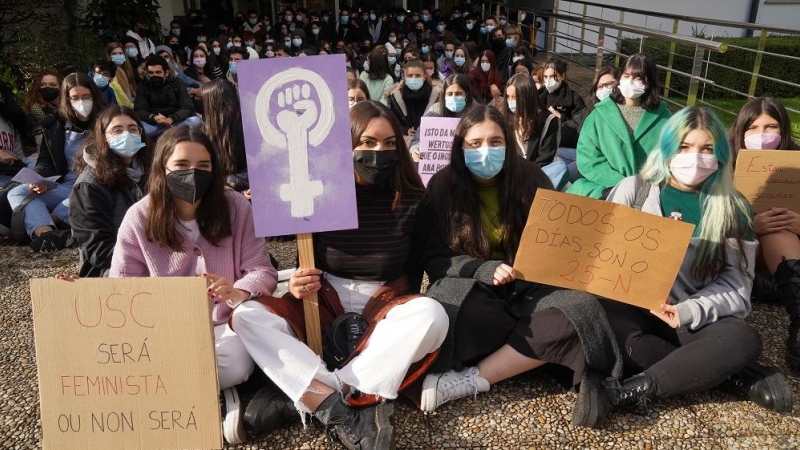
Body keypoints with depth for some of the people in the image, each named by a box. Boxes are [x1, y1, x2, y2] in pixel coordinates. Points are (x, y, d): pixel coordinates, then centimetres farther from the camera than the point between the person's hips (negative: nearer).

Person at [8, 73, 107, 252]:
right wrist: (40, 181, -11)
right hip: (66, 186, 4)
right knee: (17, 193, -19)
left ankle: (37, 225, -28)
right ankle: (48, 234, -49)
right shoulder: (54, 125, 11)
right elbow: (46, 162, 12)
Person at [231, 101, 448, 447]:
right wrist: (299, 284, -19)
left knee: (430, 313, -33)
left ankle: (306, 398, -30)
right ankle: (337, 411, -35)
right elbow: (307, 265, 4)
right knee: (247, 315, -23)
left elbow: (414, 272, 1)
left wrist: (384, 294, -16)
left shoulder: (413, 199, -4)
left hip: (383, 310, 0)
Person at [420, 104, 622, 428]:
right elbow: (433, 258, -3)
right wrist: (485, 269, -20)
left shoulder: (530, 178, 1)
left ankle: (470, 380, -26)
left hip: (529, 286, 3)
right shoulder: (443, 185, -3)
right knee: (448, 313, -38)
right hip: (471, 287, -2)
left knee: (580, 309, -30)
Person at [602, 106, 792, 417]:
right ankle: (741, 376, -19)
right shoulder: (632, 189, 3)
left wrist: (688, 311, -19)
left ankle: (638, 389, -28)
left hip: (697, 319, 1)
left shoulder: (733, 209, 5)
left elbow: (736, 287, 0)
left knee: (744, 339, -29)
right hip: (633, 310, 0)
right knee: (610, 326, -34)